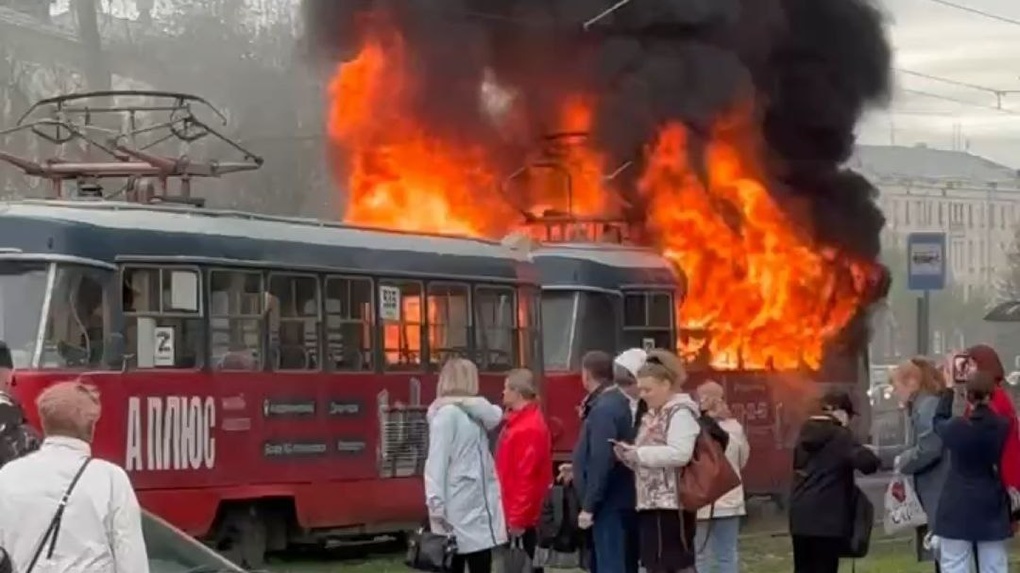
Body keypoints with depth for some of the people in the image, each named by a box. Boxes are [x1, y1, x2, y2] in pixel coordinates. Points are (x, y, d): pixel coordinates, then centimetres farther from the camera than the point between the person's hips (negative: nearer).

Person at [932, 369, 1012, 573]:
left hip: (958, 509, -3)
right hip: (992, 509, 3)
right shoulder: (1004, 426, -9)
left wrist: (949, 388, 16)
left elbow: (939, 421, 7)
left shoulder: (957, 427, -16)